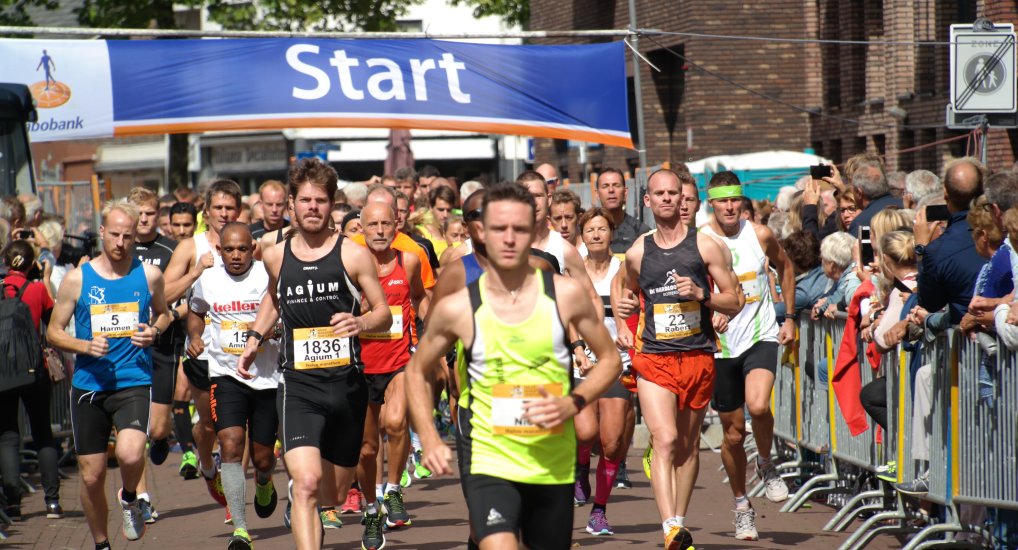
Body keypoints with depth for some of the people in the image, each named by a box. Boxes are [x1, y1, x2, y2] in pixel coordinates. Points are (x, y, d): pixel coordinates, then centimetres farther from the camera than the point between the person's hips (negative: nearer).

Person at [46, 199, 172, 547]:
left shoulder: (149, 276, 2)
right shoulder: (77, 280, -1)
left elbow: (163, 313, 21)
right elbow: (54, 332, 5)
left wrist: (154, 331, -2)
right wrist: (85, 346, -13)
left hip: (134, 383, -1)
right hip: (88, 386, 1)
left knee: (130, 454, -26)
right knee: (92, 476, 5)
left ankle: (129, 499, 8)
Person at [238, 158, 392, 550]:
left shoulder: (352, 255, -2)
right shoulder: (276, 257, 7)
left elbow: (384, 313, 2)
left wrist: (360, 323, -19)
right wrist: (255, 338, 18)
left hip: (347, 382, 0)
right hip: (299, 385, 0)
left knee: (333, 494, 13)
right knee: (306, 483, -21)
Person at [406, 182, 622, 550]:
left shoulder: (565, 295, -4)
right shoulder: (457, 309, -6)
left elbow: (609, 358, 8)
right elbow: (418, 371, 10)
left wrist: (573, 403, -10)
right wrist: (430, 440, -2)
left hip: (554, 463, 3)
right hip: (488, 461, -3)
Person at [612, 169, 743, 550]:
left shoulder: (705, 246, 1)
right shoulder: (637, 253, 6)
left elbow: (734, 302, 3)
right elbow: (624, 288, 29)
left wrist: (701, 294, -14)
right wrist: (621, 327, 13)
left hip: (698, 357, 1)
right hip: (654, 359, -1)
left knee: (688, 445, 11)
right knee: (665, 439, -18)